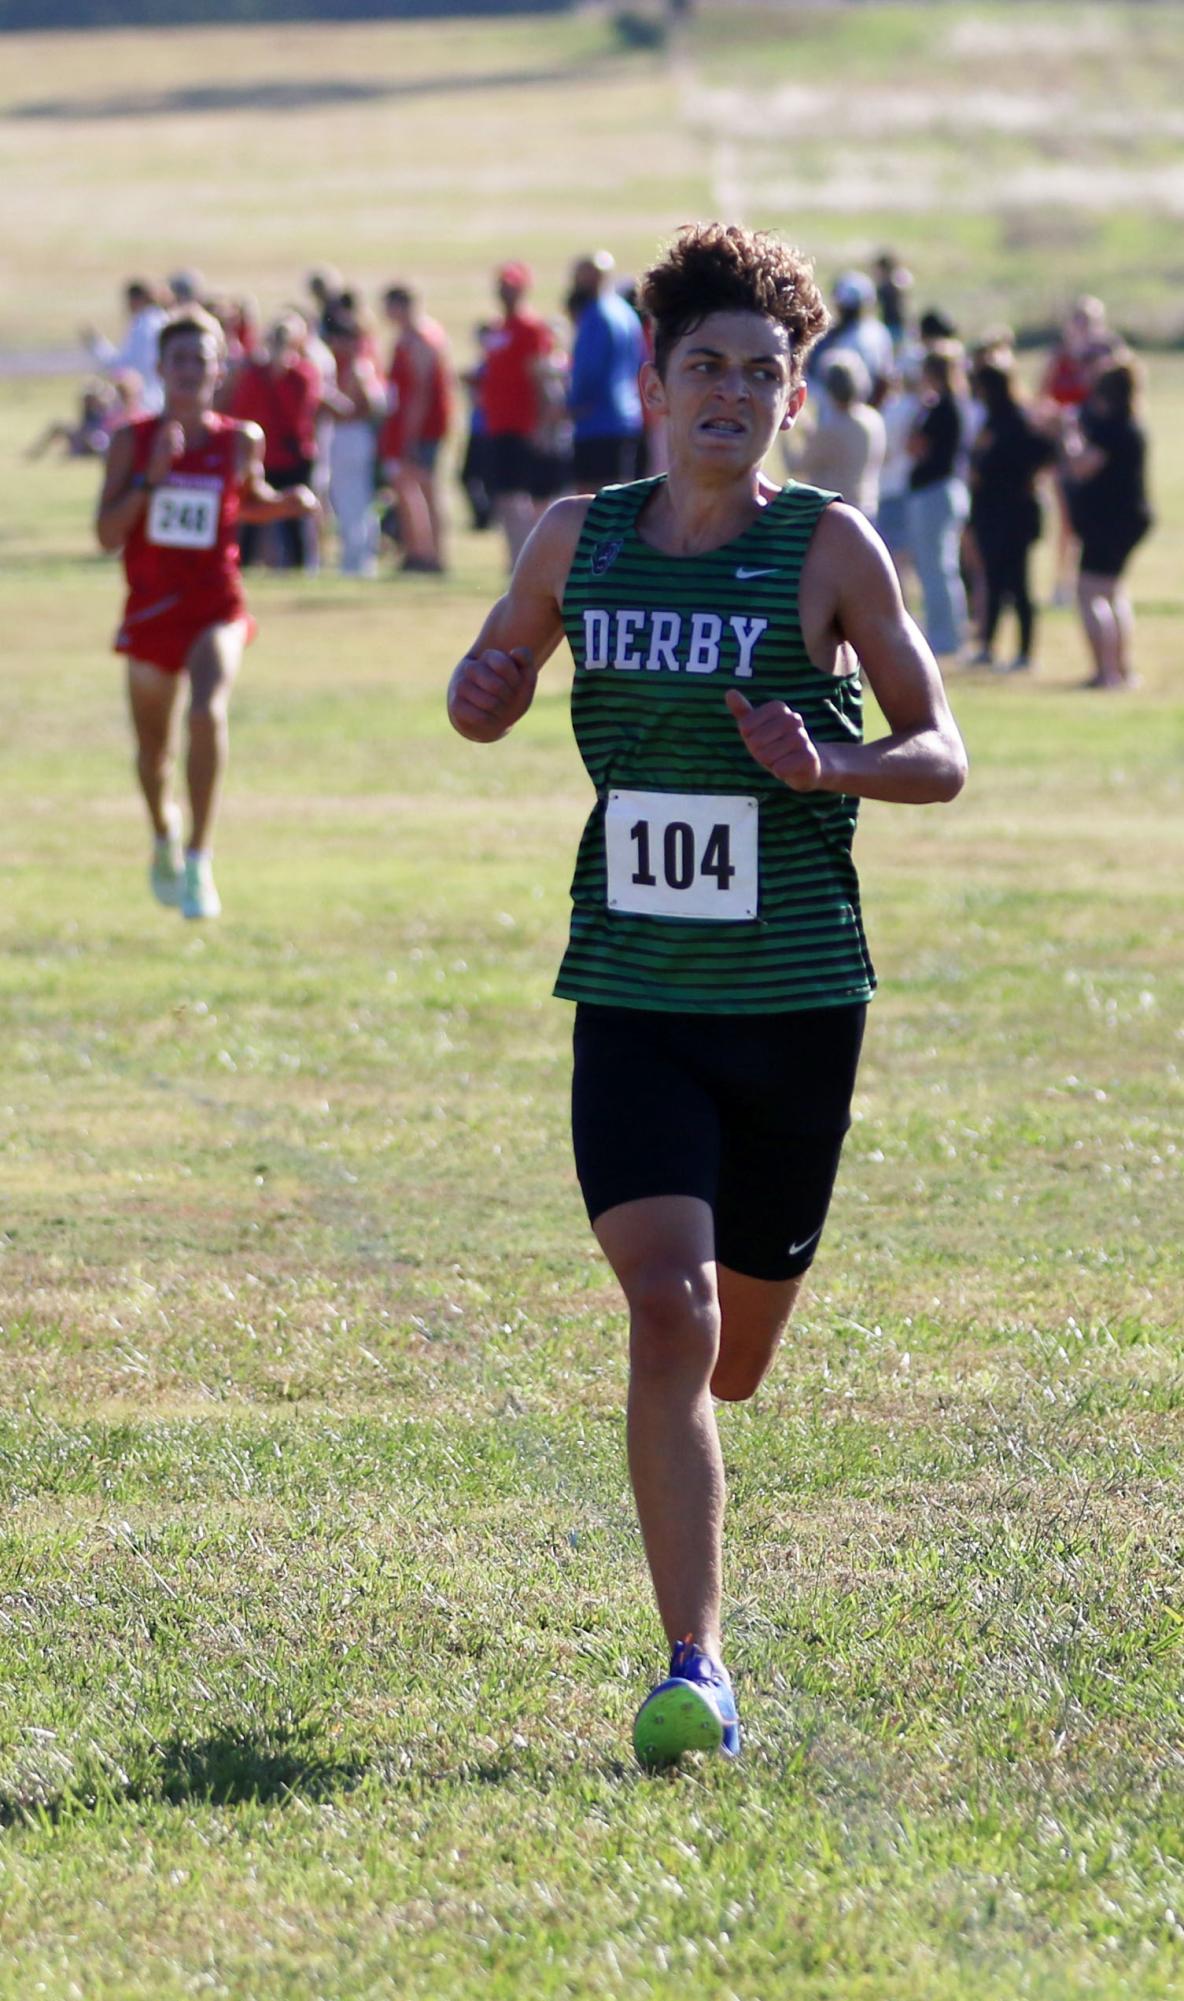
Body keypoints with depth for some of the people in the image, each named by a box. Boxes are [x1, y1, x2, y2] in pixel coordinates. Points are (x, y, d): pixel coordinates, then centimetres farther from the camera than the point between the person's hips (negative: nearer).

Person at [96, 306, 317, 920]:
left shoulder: (240, 441, 0)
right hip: (150, 609, 1)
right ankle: (164, 834, 47)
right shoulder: (133, 442, -4)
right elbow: (106, 534, -10)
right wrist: (149, 480, -21)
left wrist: (287, 502, 0)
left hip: (216, 608, -1)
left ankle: (199, 862, -23)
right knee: (153, 746, 14)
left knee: (208, 713, -28)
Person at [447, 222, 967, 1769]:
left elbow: (942, 753, 0)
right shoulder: (579, 540, 4)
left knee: (729, 1357, 10)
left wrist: (830, 770, -21)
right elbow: (489, 690, 20)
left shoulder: (829, 548, -4)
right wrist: (482, 697, -5)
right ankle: (694, 1668, -14)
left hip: (797, 1000, -1)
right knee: (667, 1307, -17)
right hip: (632, 992, 1)